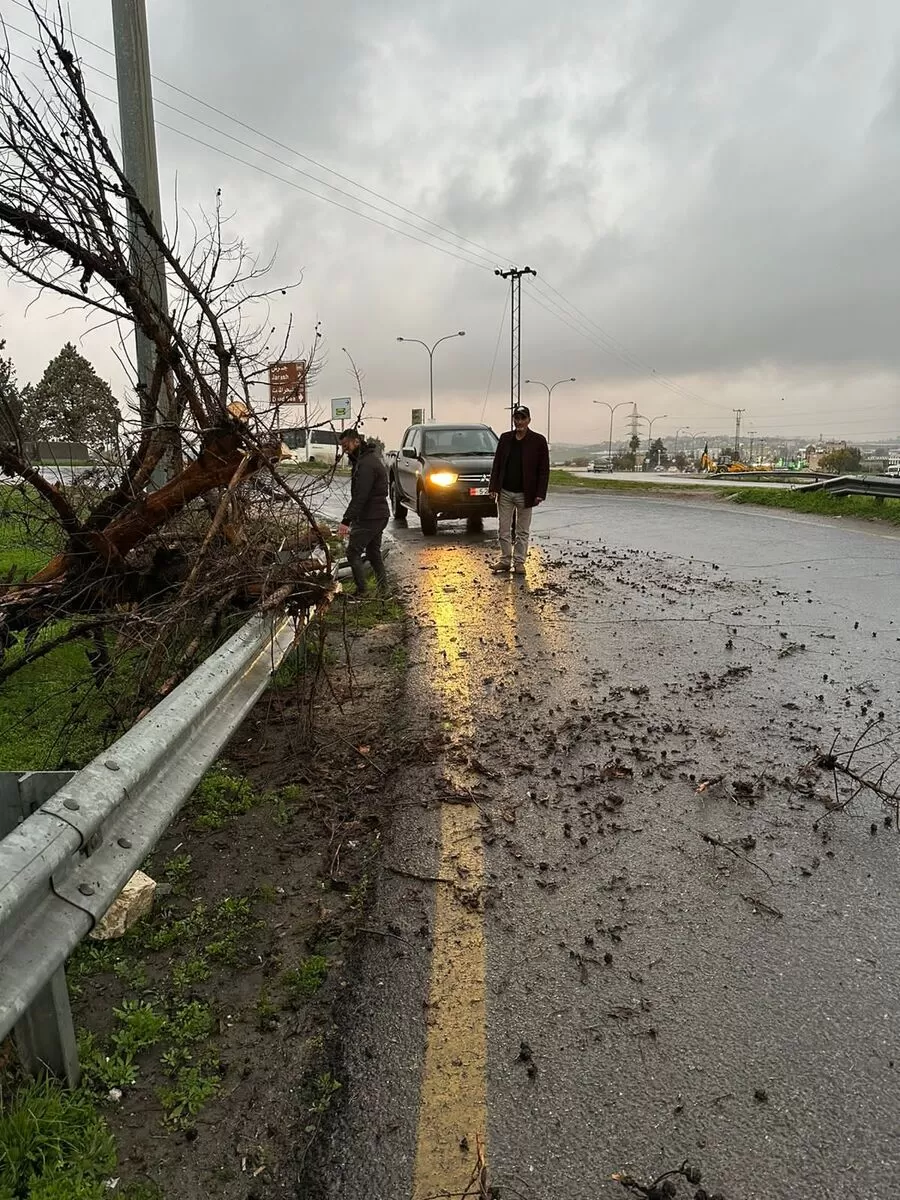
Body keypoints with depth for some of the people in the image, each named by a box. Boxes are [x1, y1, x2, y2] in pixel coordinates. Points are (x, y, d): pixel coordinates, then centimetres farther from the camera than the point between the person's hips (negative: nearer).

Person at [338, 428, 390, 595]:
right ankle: (383, 589, 22)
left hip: (369, 517, -11)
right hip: (379, 514, 11)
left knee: (353, 552, -5)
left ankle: (362, 592, -4)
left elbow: (360, 496, -27)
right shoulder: (372, 455, 13)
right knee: (374, 552, 18)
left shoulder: (366, 464, -21)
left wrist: (346, 520, -29)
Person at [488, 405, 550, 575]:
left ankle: (519, 562, 16)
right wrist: (494, 487, 1)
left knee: (523, 531, 7)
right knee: (504, 530, 8)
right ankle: (505, 560, 18)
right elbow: (497, 464, 9)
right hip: (505, 492, 3)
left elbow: (544, 469, -3)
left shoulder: (538, 441, -4)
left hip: (525, 494, -3)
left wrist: (540, 493, -10)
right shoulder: (505, 438, 6)